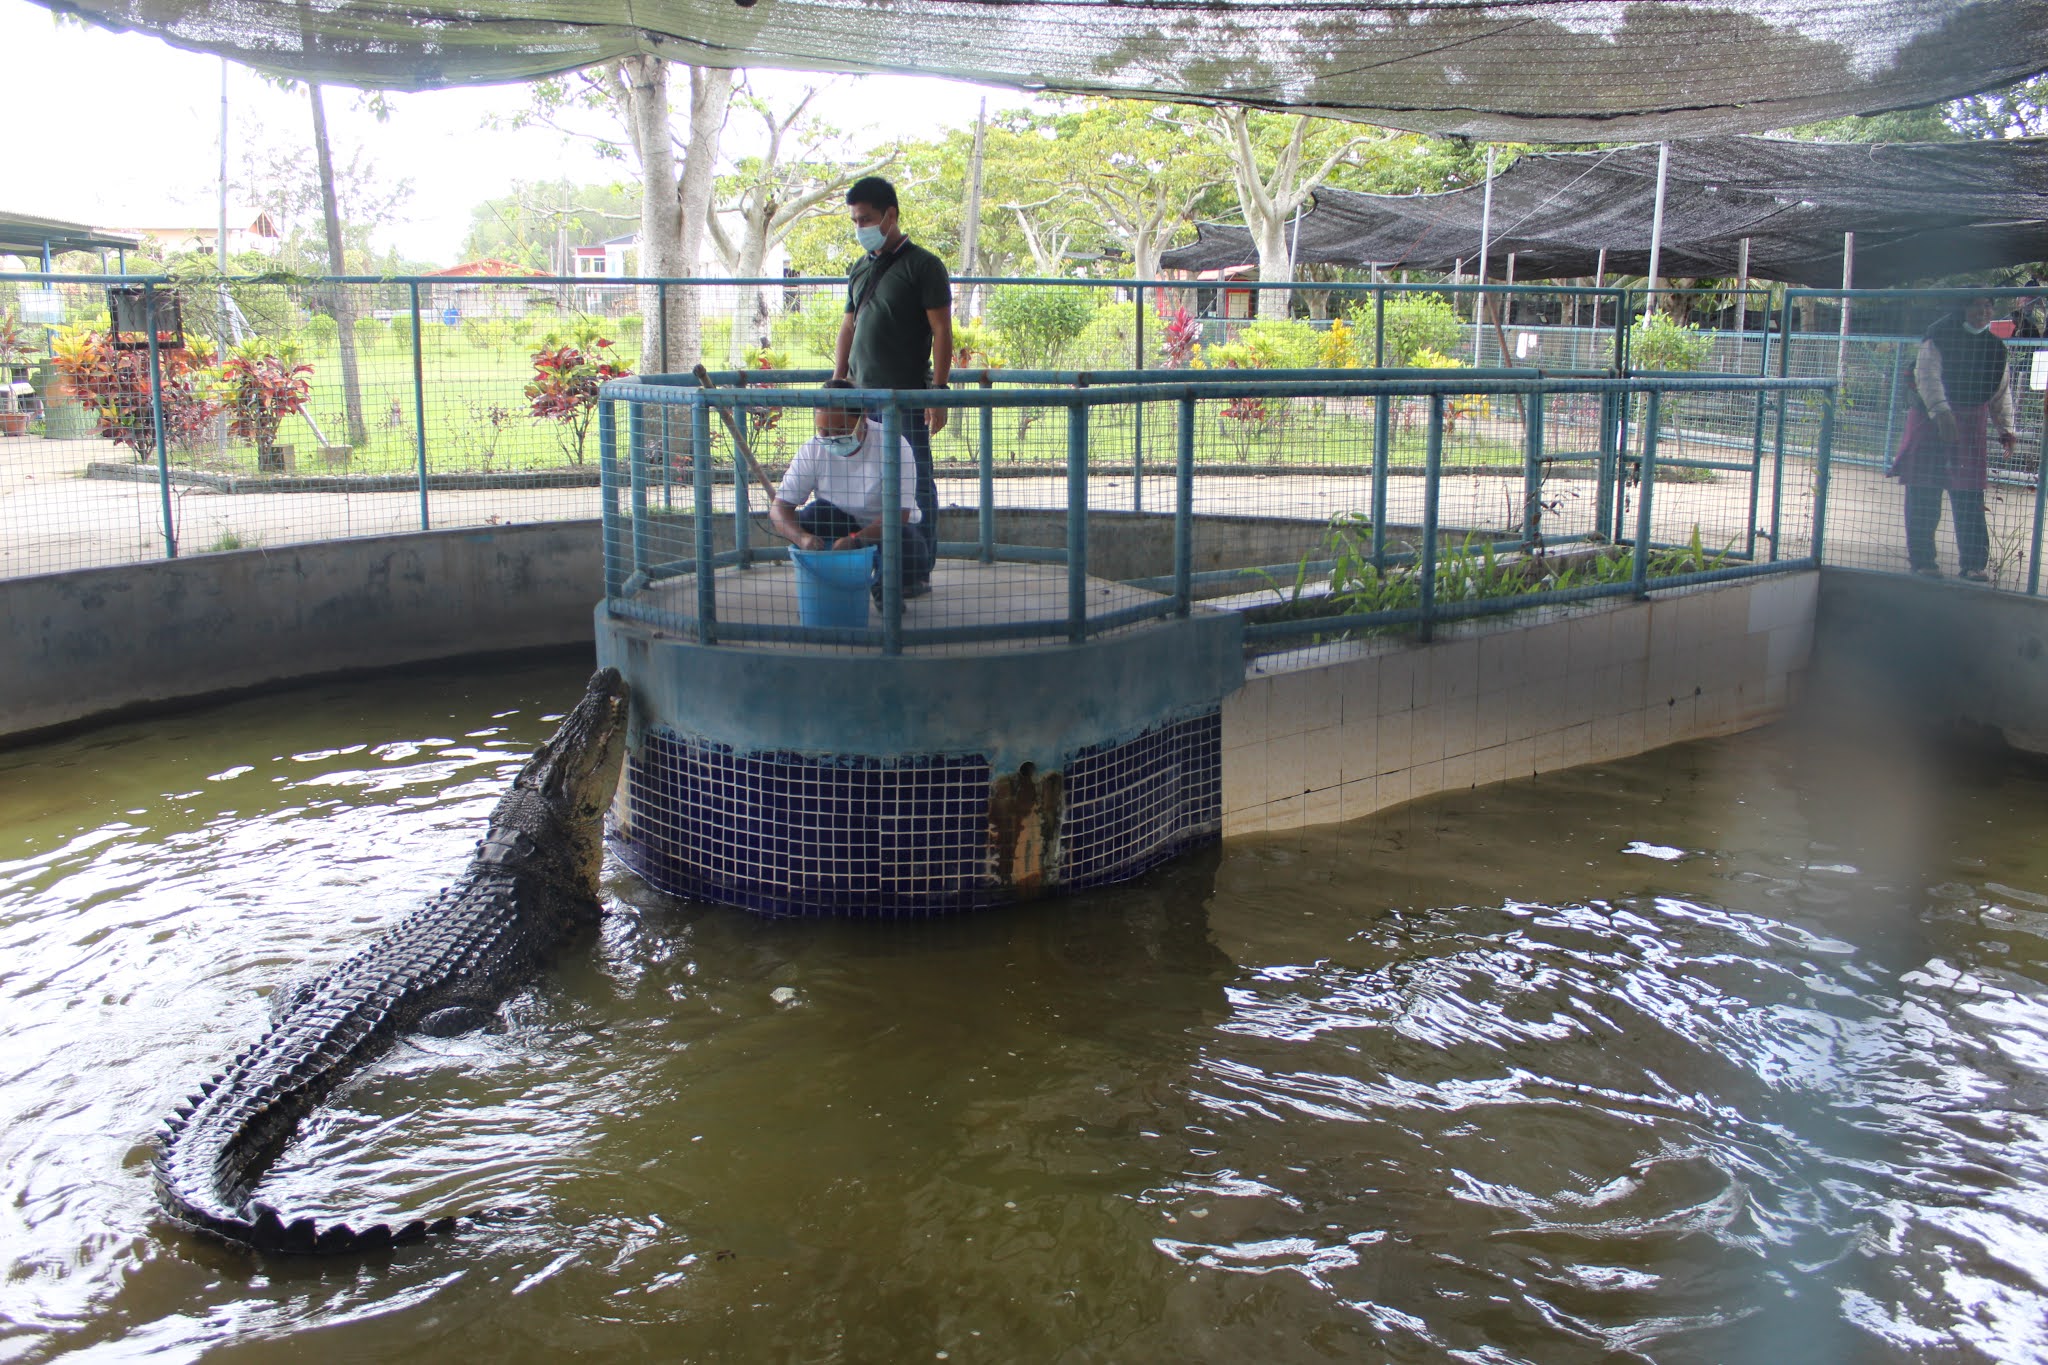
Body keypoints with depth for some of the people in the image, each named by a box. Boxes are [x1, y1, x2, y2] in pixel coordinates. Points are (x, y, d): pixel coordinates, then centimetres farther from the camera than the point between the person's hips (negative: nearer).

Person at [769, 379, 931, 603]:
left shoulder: (891, 444, -21)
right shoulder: (812, 450, -13)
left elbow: (899, 512, -27)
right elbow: (779, 507, -15)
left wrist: (855, 540, -42)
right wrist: (801, 537, -38)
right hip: (836, 528, 2)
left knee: (914, 560, -33)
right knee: (816, 513, -30)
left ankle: (883, 585, 4)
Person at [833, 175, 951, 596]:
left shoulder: (922, 265, -4)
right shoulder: (859, 270, 16)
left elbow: (942, 333, -8)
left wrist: (938, 392, -14)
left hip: (907, 399, -6)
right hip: (862, 397, 7)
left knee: (915, 485, -1)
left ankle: (919, 571, 6)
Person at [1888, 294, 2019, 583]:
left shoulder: (1995, 348, 13)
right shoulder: (1939, 338, -5)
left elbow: (2001, 393, 19)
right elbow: (1928, 376, -17)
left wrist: (2006, 429, 12)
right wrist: (1941, 411, -29)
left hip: (1971, 426, 4)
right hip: (1931, 419, -4)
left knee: (1970, 499, 0)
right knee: (1924, 495, -3)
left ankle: (1973, 564, 4)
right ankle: (1922, 560, 5)